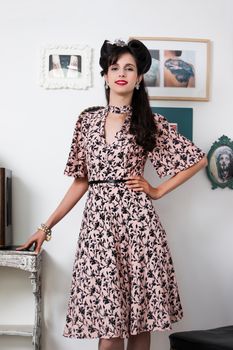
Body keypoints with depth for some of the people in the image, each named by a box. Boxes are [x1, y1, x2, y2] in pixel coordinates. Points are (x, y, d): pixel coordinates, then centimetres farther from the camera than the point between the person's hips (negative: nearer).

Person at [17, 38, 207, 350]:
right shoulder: (87, 120, 11)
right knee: (108, 322, -1)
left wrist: (157, 191, 3)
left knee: (140, 317, 4)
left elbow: (198, 159, 8)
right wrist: (47, 227, 10)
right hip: (98, 220, 2)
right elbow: (81, 181, 13)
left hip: (136, 220, -1)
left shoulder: (151, 123, 5)